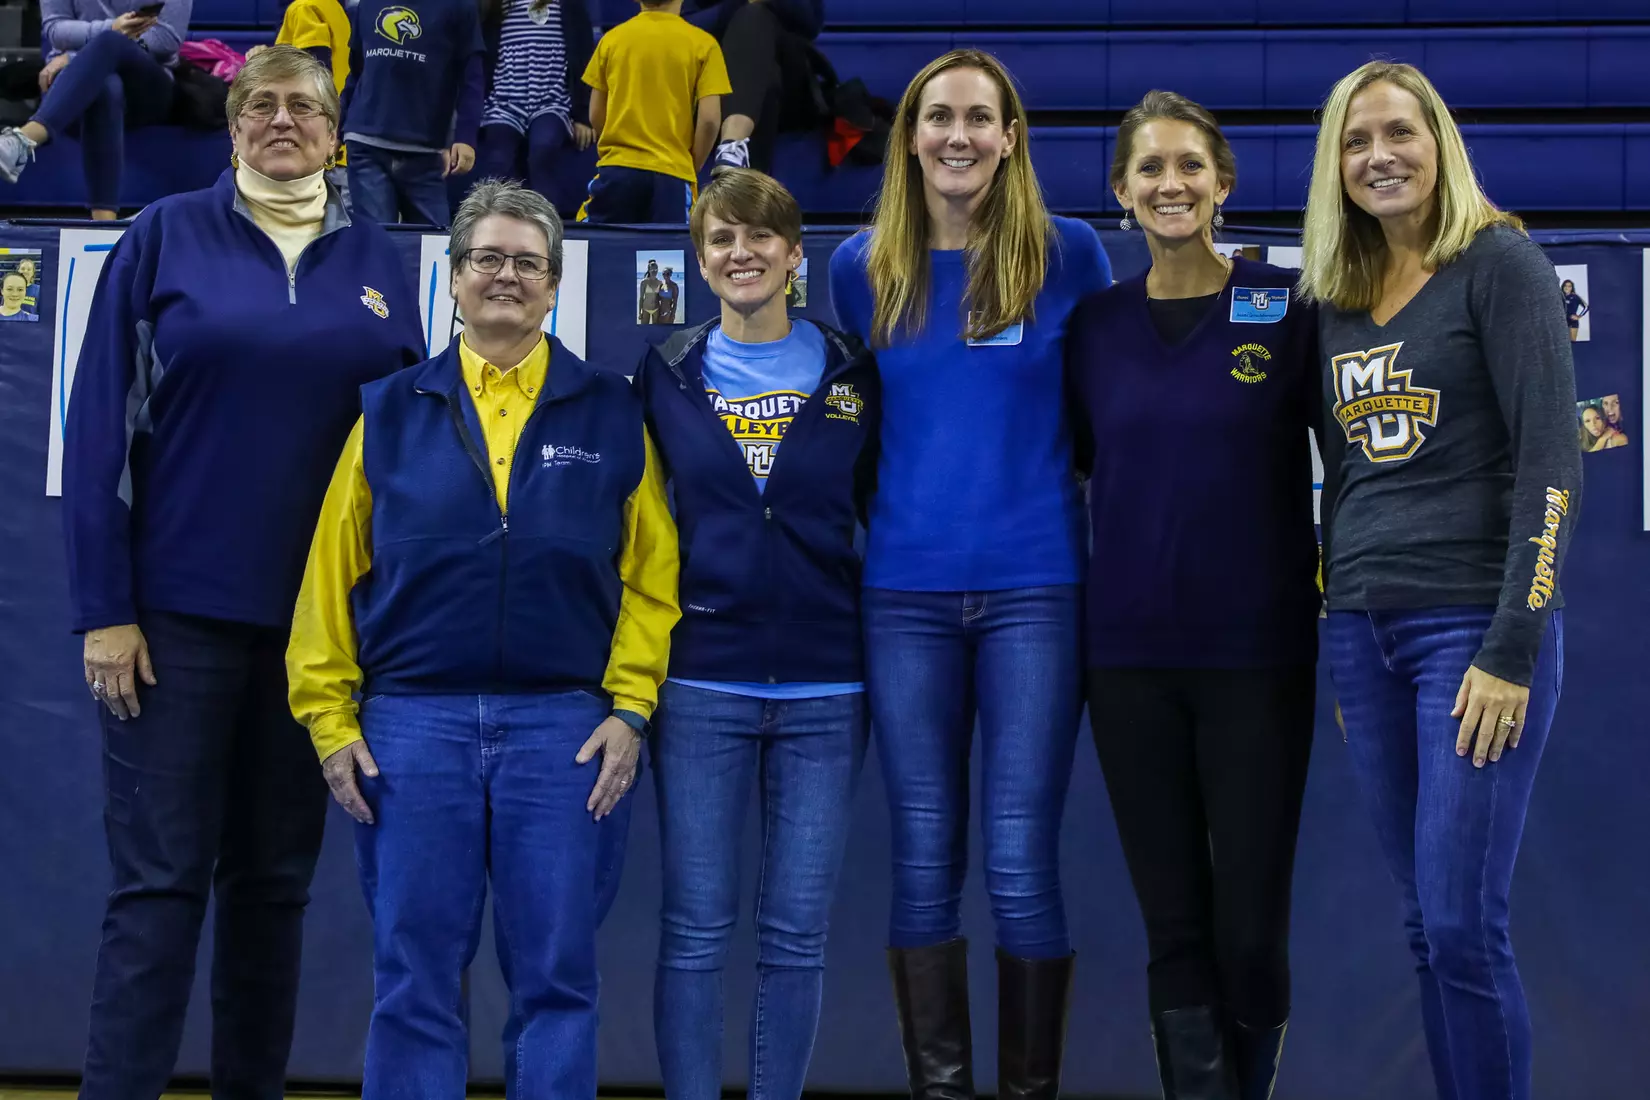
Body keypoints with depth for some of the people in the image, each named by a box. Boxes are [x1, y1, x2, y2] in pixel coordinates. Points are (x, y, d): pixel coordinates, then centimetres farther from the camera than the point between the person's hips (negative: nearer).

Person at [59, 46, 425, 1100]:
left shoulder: (379, 261, 8)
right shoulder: (167, 237, 0)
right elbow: (102, 425, -3)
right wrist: (104, 608, -8)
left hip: (321, 616, 3)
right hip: (179, 612, -3)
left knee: (276, 879, 10)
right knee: (160, 884, -4)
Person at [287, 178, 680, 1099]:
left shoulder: (611, 413, 7)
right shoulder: (393, 411, 8)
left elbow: (652, 573, 5)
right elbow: (335, 572, 7)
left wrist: (631, 707, -4)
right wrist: (331, 716, 1)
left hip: (567, 730, 0)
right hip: (413, 727, 1)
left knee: (557, 975, 3)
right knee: (416, 977, 3)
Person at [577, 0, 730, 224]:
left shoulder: (612, 38, 4)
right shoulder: (702, 44, -2)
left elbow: (596, 115, 8)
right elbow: (709, 120, -6)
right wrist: (692, 168, 8)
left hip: (617, 169, 2)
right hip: (671, 173, -2)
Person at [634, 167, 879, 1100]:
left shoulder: (854, 374, 4)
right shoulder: (666, 376, 5)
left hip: (825, 688, 0)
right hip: (701, 681, 0)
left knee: (797, 932, 4)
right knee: (697, 927, 1)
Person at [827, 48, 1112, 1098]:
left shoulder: (1067, 253, 1)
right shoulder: (863, 266, 6)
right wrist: (856, 551, 10)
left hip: (1036, 589, -2)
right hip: (903, 594, 2)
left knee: (1019, 866, -2)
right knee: (925, 865, 5)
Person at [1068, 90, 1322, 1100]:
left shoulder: (1288, 307, -2)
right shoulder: (1096, 325, 6)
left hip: (1257, 654, -2)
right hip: (1131, 656, 3)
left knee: (1251, 926, 0)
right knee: (1176, 927, 6)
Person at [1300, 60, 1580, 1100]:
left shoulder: (1501, 263, -4)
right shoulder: (1338, 295, 14)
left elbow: (1550, 463, -11)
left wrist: (1512, 651, -17)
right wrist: (1331, 629, 15)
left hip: (1476, 624, -6)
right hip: (1362, 630, 6)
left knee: (1463, 928, -10)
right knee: (1424, 924, 8)